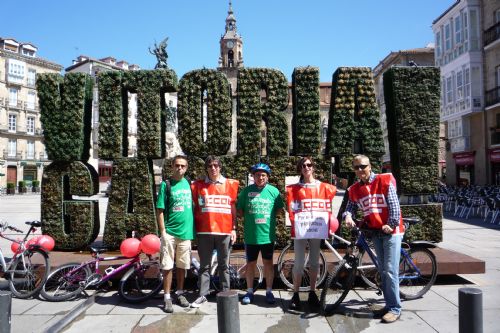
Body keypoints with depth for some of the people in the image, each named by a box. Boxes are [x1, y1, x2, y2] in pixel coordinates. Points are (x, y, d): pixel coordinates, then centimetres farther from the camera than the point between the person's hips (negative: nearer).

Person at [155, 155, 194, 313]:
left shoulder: (189, 184, 6)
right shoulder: (166, 185, -3)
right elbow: (160, 210, -4)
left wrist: (192, 229, 7)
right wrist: (163, 231, -9)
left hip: (186, 232, 3)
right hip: (170, 233, -3)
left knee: (182, 266, 13)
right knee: (167, 266, 2)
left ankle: (180, 293, 29)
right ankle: (167, 297, 14)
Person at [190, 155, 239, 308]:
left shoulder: (230, 184, 5)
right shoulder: (198, 185, 5)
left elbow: (233, 209, 7)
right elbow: (195, 207, 8)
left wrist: (234, 228, 3)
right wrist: (194, 228, 2)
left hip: (224, 231, 0)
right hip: (204, 231, 0)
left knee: (223, 265, 10)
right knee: (204, 265, 8)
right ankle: (203, 295, 17)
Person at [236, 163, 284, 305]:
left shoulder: (273, 191, -2)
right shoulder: (246, 191, -2)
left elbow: (278, 208, 7)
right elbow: (239, 210, 4)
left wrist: (267, 217, 1)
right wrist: (249, 218, -4)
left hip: (268, 234, 0)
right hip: (250, 235, 0)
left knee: (268, 262, 10)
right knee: (251, 263, 10)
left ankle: (269, 291, 24)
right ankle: (249, 292, 25)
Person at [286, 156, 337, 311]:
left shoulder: (324, 187, 7)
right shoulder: (293, 189, 4)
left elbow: (328, 208, 12)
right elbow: (292, 210, 4)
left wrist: (327, 227, 7)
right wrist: (296, 223, -8)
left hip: (317, 230, 2)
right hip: (300, 230, -1)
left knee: (314, 262, 10)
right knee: (299, 263, -1)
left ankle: (312, 293, 22)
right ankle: (295, 295, 10)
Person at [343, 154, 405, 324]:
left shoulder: (384, 181, -8)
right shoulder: (354, 189, 6)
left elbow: (393, 204, -11)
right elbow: (350, 207, 5)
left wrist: (391, 224, -18)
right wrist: (348, 216, -17)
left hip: (391, 231, -5)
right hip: (375, 232, 6)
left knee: (391, 271, -8)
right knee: (383, 271, 12)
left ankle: (395, 308, 1)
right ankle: (389, 304, 22)